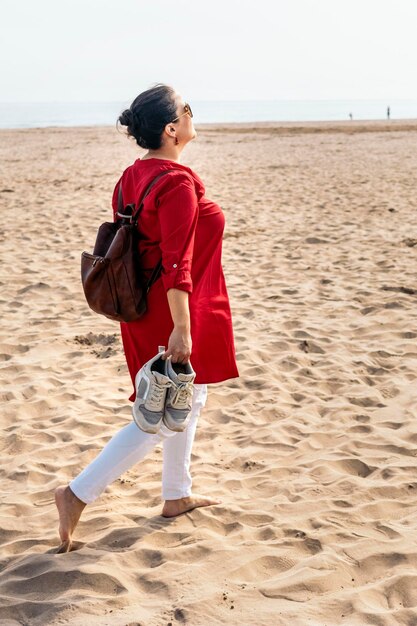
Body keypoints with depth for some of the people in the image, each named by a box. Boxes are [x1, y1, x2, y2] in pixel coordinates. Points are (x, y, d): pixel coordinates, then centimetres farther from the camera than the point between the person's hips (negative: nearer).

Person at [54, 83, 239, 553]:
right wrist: (181, 328, -25)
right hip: (172, 314, -10)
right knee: (163, 417, 0)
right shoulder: (178, 183, -22)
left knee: (189, 399, 22)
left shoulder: (134, 175, 6)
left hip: (145, 308, 10)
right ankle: (78, 494, 3)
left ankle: (177, 496, 35)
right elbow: (176, 264, -26)